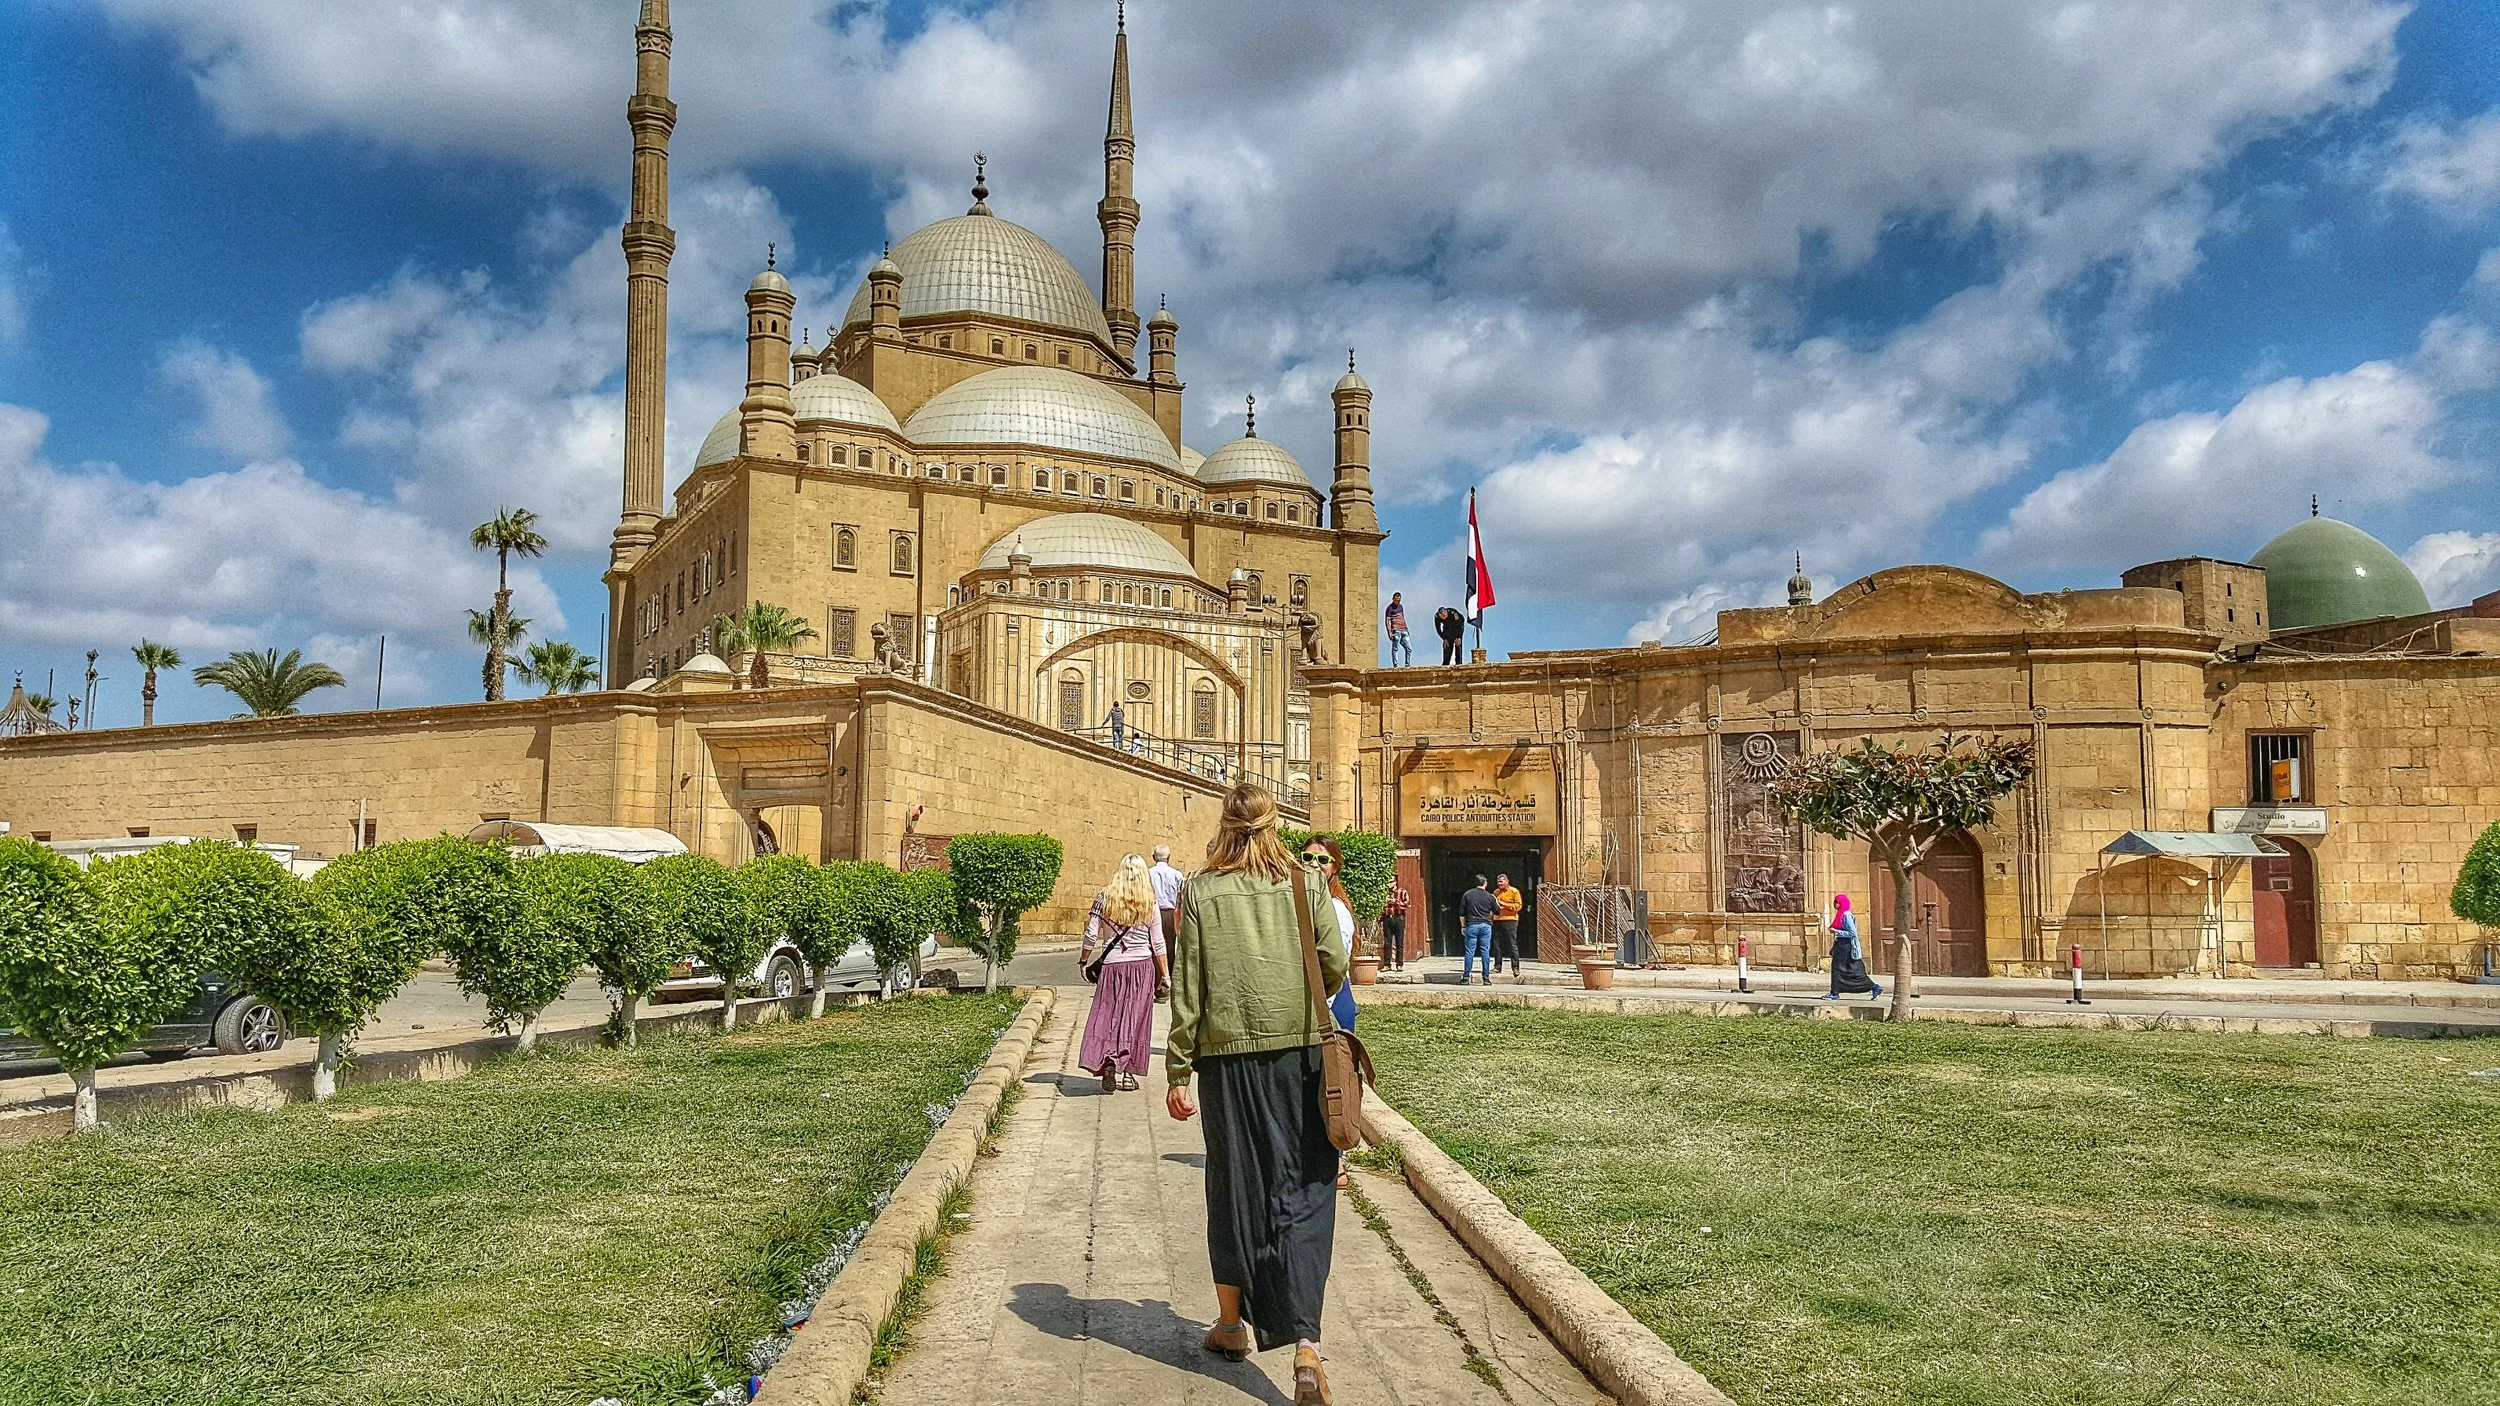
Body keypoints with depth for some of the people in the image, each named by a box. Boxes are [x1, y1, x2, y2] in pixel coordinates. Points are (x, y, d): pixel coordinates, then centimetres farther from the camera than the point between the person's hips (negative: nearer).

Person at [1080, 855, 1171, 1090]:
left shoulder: (1104, 899, -3)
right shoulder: (1149, 904, -1)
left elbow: (1091, 935, -3)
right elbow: (1158, 944, 2)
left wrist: (1083, 961, 11)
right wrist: (1165, 974, 9)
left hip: (1112, 966, -1)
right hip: (1142, 965, 1)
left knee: (1107, 1016, 3)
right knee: (1135, 1018, 8)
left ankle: (1108, 1062, -17)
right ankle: (1127, 1072, 11)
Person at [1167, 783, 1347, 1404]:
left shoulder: (1202, 891, -1)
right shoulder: (1306, 884, 1)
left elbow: (1187, 986, -3)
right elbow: (1335, 968, -2)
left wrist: (1178, 1071, 2)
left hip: (1230, 1055, 0)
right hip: (1300, 1051, 0)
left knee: (1234, 1185, 15)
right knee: (1302, 1195, 2)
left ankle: (1233, 1323, 31)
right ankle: (1305, 1346, -10)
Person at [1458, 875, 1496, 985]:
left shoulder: (1467, 894, 2)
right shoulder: (1489, 896, 2)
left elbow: (1461, 913, 3)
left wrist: (1463, 926, 12)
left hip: (1471, 925, 0)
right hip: (1485, 926, 0)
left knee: (1470, 952, 1)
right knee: (1485, 952, 4)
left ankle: (1465, 978, 1)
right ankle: (1486, 978, 4)